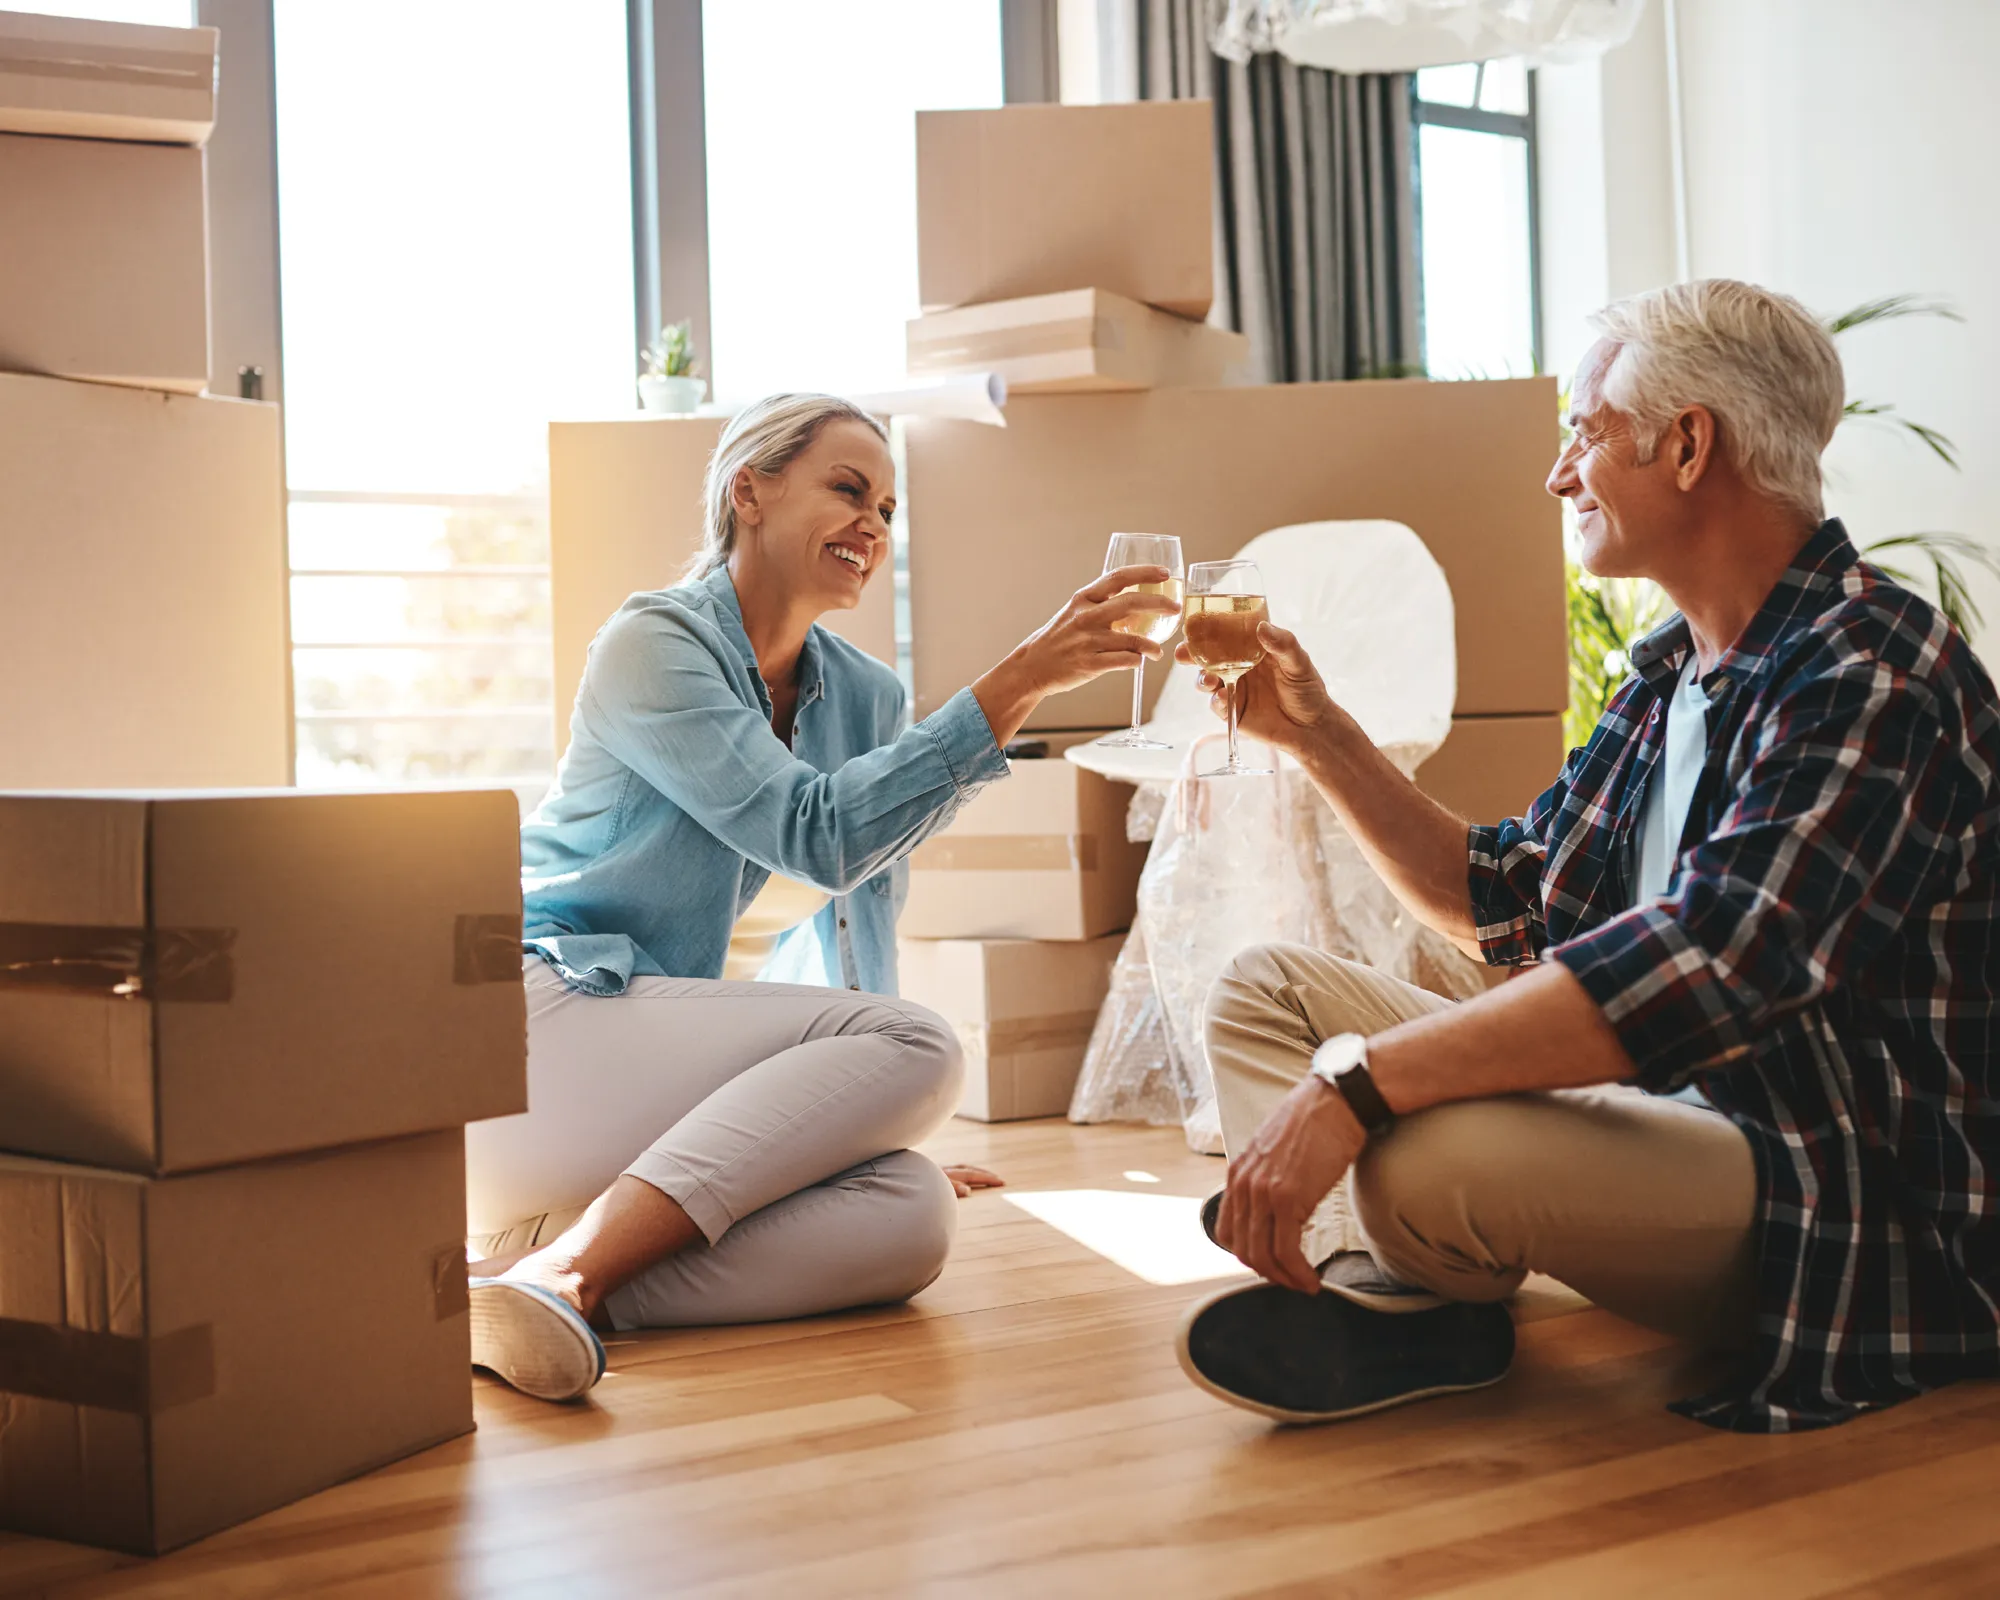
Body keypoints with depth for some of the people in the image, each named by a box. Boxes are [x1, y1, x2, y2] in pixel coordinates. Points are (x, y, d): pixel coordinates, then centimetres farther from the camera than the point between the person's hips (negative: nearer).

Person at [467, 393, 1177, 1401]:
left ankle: (550, 1251, -28)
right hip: (539, 1015, -7)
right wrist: (1019, 682, -24)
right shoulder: (655, 640, -8)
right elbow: (818, 834, -21)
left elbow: (857, 910, 23)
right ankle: (564, 1273, -33)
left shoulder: (863, 698, 14)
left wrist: (871, 1120, 24)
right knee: (913, 1046, -27)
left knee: (908, 1220, -23)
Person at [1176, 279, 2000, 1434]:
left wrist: (1356, 1080, -35)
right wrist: (1317, 732, 12)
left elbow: (1707, 971, -32)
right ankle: (1400, 1293, -15)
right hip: (1657, 1118, 10)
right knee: (1265, 989, 9)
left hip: (1846, 1215, -10)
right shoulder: (1672, 677, 12)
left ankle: (1413, 1297, -3)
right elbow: (1505, 905, 20)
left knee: (1433, 1155, -39)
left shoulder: (1873, 675, -18)